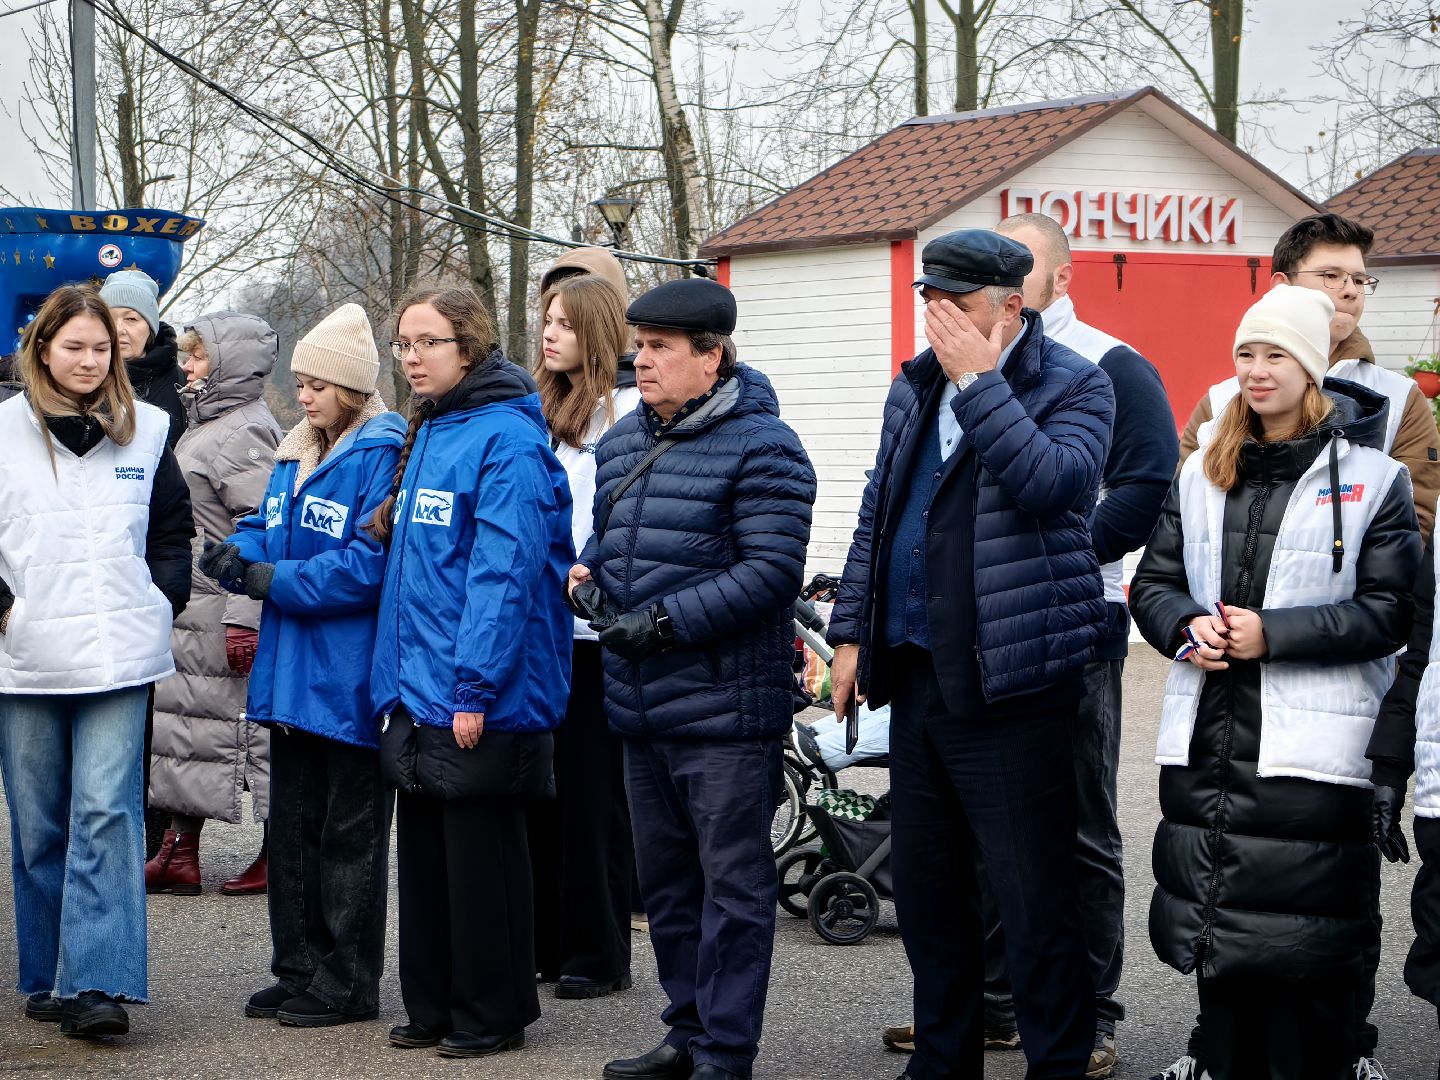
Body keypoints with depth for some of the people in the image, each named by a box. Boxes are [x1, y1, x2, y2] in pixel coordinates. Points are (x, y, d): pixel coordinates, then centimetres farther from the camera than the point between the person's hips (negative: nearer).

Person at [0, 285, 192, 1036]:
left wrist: (162, 600, 4)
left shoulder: (146, 431, 8)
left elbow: (173, 530, 17)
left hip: (117, 657, 0)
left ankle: (98, 983, -13)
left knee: (106, 815, -10)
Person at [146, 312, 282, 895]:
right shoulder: (206, 425, 17)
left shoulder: (241, 433, -16)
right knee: (177, 720, 12)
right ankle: (178, 853, 19)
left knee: (245, 726, -4)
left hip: (223, 619, -11)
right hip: (186, 615, 11)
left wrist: (244, 617, -24)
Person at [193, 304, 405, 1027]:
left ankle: (349, 984, 11)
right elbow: (265, 530, 18)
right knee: (291, 824, 14)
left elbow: (370, 564, -21)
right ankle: (299, 969, 25)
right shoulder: (296, 453, 14)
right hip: (292, 675, 9)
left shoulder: (384, 454, -14)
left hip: (350, 679, -9)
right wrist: (238, 556, -5)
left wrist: (276, 581, -19)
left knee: (350, 832, 2)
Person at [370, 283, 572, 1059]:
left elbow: (504, 573, -20)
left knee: (480, 853, 0)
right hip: (415, 691, 9)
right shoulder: (424, 435, 14)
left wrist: (476, 688, -23)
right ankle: (432, 1006, 24)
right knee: (423, 849, 14)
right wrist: (389, 677, 15)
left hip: (477, 700, -9)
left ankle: (492, 1014, 11)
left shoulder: (504, 441, -14)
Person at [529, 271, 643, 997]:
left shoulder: (628, 410, -6)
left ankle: (598, 951, 5)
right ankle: (544, 941, 18)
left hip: (591, 628, -7)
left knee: (591, 788, -2)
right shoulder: (537, 412, 18)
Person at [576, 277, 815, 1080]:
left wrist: (667, 621, -22)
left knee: (732, 884, -3)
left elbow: (771, 569, -18)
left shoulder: (760, 447, -12)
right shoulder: (623, 441, 14)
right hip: (642, 709, 9)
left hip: (724, 710, -8)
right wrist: (586, 573, 2)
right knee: (665, 881, 16)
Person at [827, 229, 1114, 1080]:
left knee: (1034, 896, -5)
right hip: (919, 673, 7)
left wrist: (978, 381, -18)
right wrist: (853, 630, 16)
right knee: (925, 885, 14)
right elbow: (878, 514, 21)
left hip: (1012, 681, -7)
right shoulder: (917, 386, 15)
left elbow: (1049, 481, -24)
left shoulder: (1075, 387, -5)